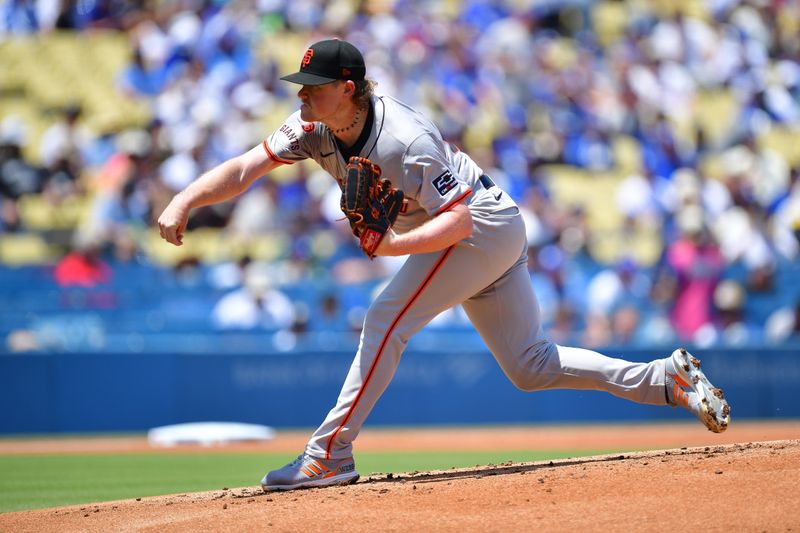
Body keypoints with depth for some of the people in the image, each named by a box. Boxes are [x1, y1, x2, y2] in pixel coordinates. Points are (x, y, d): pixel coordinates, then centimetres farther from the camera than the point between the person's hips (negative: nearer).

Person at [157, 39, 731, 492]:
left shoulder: (405, 143, -30)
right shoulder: (314, 126, -8)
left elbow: (458, 220, -30)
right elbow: (245, 168, -13)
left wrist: (394, 244, -44)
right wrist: (183, 204, -28)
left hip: (484, 226, -9)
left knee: (388, 317, -18)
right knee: (531, 365, 10)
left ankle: (329, 455, -15)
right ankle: (667, 377, 13)